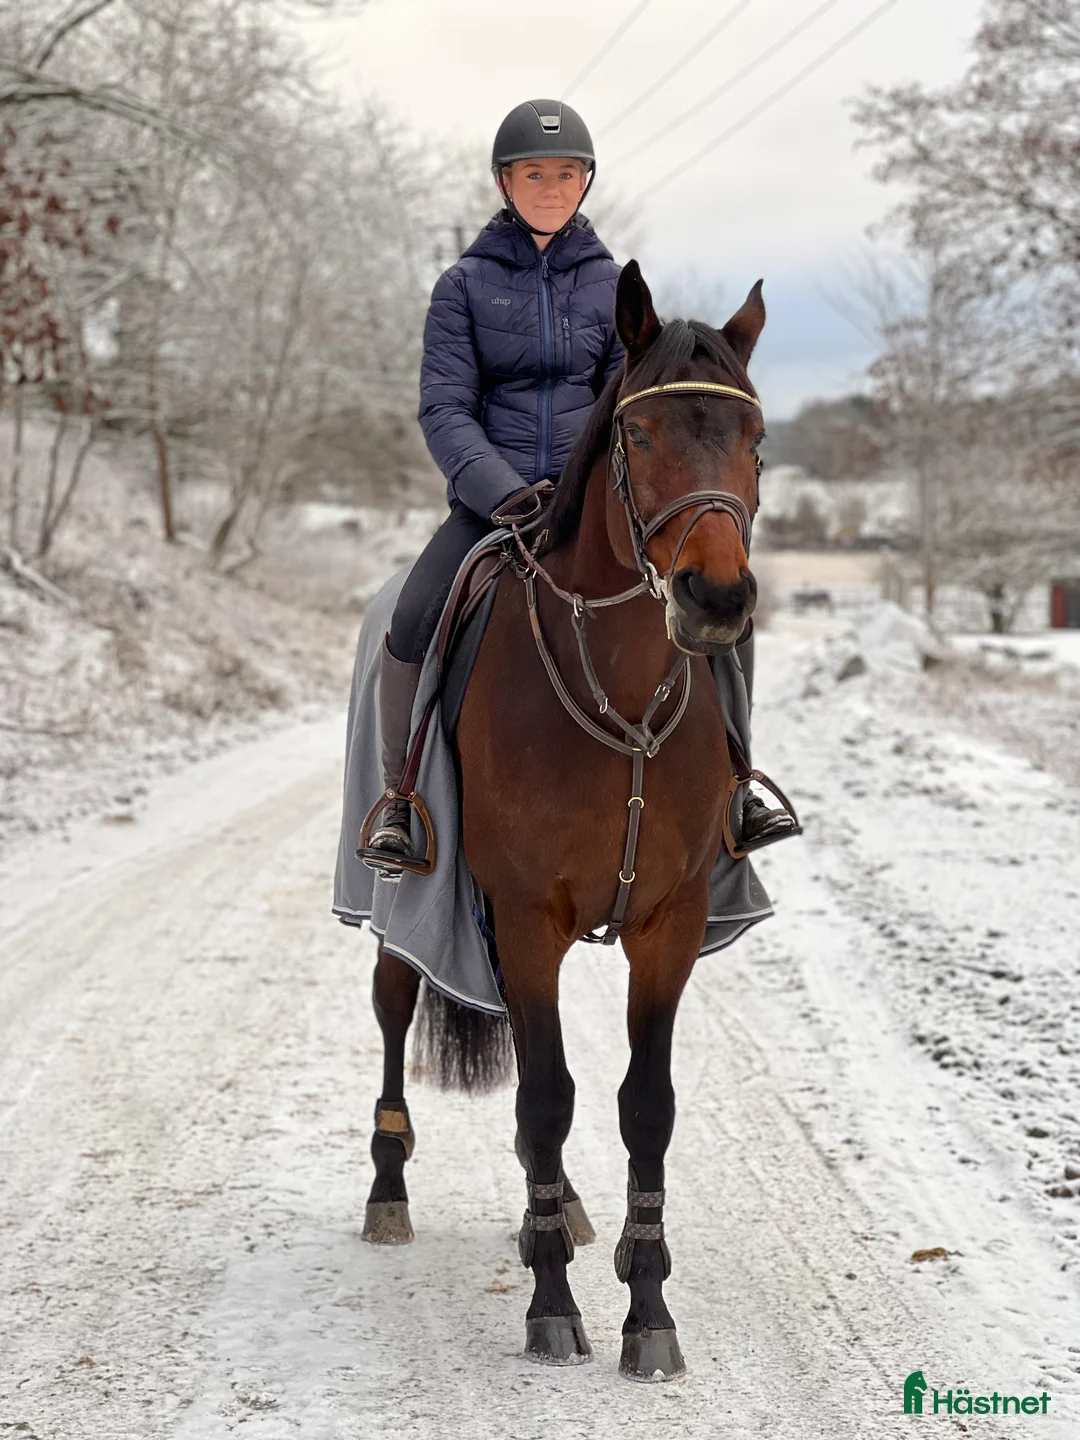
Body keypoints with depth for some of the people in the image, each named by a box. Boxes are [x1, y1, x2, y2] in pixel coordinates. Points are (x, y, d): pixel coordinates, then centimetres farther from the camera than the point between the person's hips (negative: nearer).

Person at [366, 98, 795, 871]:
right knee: (413, 624, -28)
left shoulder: (611, 284, 8)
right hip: (490, 496, -2)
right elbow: (444, 409, -5)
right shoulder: (465, 285, 2)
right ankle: (402, 792, -6)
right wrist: (510, 496, -21)